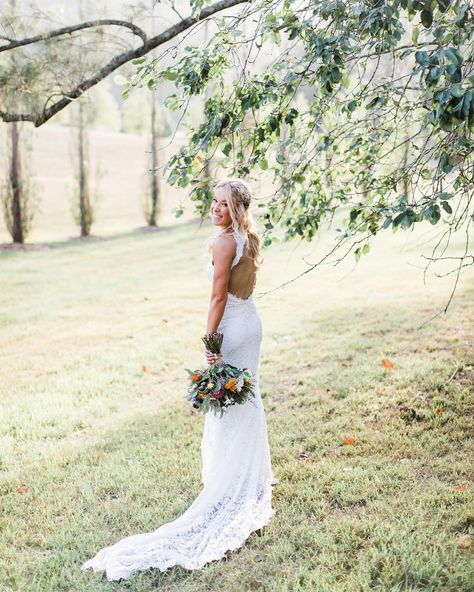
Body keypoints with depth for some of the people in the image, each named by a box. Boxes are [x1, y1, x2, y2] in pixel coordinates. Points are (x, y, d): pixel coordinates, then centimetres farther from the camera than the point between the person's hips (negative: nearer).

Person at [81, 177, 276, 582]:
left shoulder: (222, 243, -19)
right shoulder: (250, 238, 5)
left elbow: (219, 297, -20)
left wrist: (210, 340, -17)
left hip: (232, 327, -8)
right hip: (252, 321, 8)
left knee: (226, 401, 4)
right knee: (249, 396, 16)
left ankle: (231, 479, 16)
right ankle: (254, 472, 28)